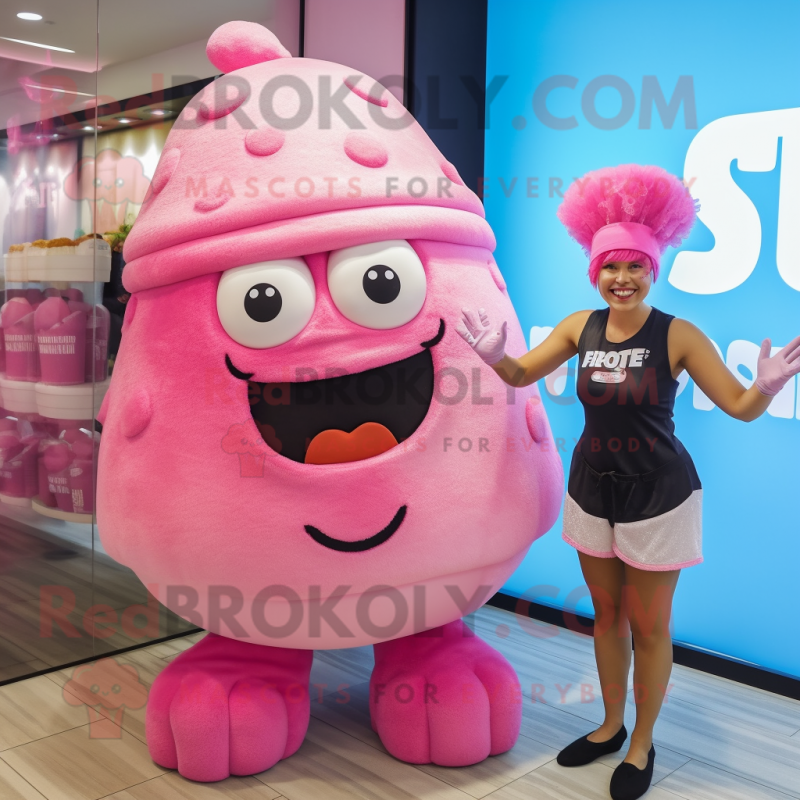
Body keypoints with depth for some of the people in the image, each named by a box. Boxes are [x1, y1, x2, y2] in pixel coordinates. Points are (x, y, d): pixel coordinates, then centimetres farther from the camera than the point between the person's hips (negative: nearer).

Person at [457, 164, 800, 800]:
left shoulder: (677, 335, -16)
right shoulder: (581, 326, -4)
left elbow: (741, 407, -13)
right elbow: (522, 375, 6)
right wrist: (494, 355, -15)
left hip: (657, 495, -4)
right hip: (593, 488, 4)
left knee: (649, 625, 10)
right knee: (606, 614, 19)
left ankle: (642, 746, 31)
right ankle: (611, 726, 40)